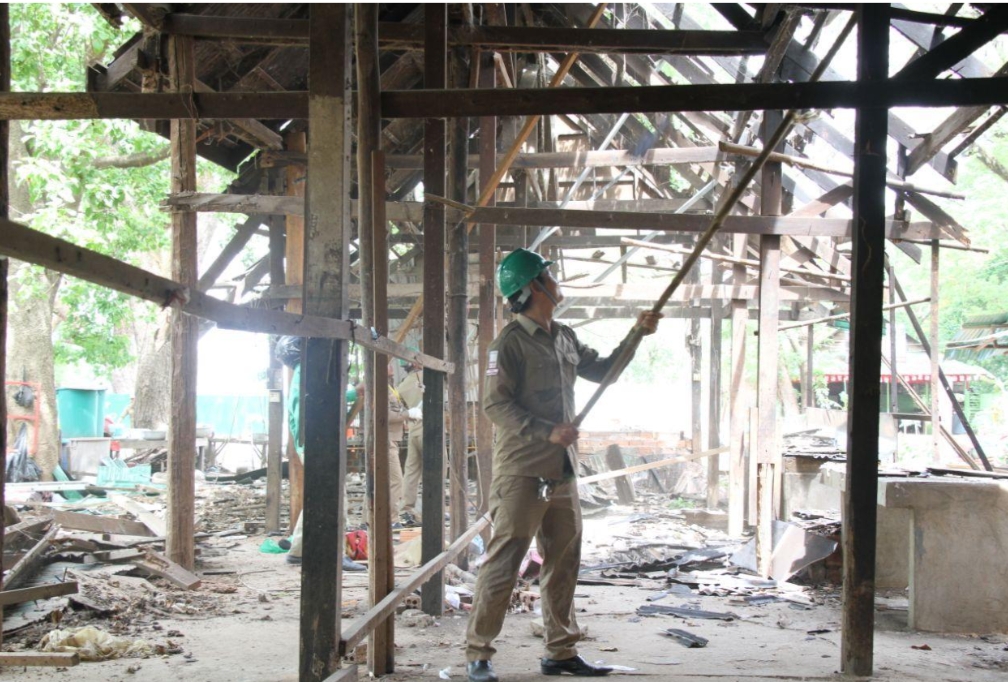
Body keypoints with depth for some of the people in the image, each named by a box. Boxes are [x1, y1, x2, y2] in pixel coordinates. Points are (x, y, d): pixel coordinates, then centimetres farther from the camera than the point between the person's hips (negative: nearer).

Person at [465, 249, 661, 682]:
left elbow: (601, 370, 28)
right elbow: (495, 405, -15)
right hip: (521, 472, -8)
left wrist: (637, 335, 18)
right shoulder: (510, 343, -10)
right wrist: (548, 432, -21)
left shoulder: (565, 338, 15)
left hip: (562, 472, 8)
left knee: (564, 563, 13)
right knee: (503, 562, -7)